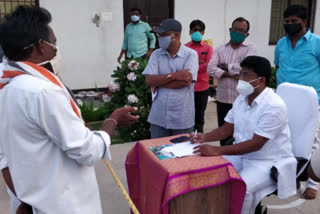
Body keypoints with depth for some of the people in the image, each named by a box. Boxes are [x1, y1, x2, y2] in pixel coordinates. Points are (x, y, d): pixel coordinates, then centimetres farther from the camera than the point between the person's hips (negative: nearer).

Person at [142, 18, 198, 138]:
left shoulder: (191, 54, -5)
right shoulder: (156, 54, 4)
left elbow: (185, 82, -17)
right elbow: (148, 80, -7)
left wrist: (158, 81, -9)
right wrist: (174, 75, -17)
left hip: (183, 118, -2)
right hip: (158, 117, 3)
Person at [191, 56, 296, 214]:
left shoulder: (274, 106, -22)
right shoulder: (241, 99, 4)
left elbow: (256, 144, -26)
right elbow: (226, 129, 10)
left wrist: (218, 151, -32)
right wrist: (204, 137, -9)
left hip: (270, 162, -7)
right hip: (242, 155, 7)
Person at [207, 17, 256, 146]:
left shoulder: (250, 48, 2)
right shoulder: (220, 49, 9)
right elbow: (211, 69, -4)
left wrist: (225, 66, -4)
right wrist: (231, 74, -14)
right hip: (223, 98, 3)